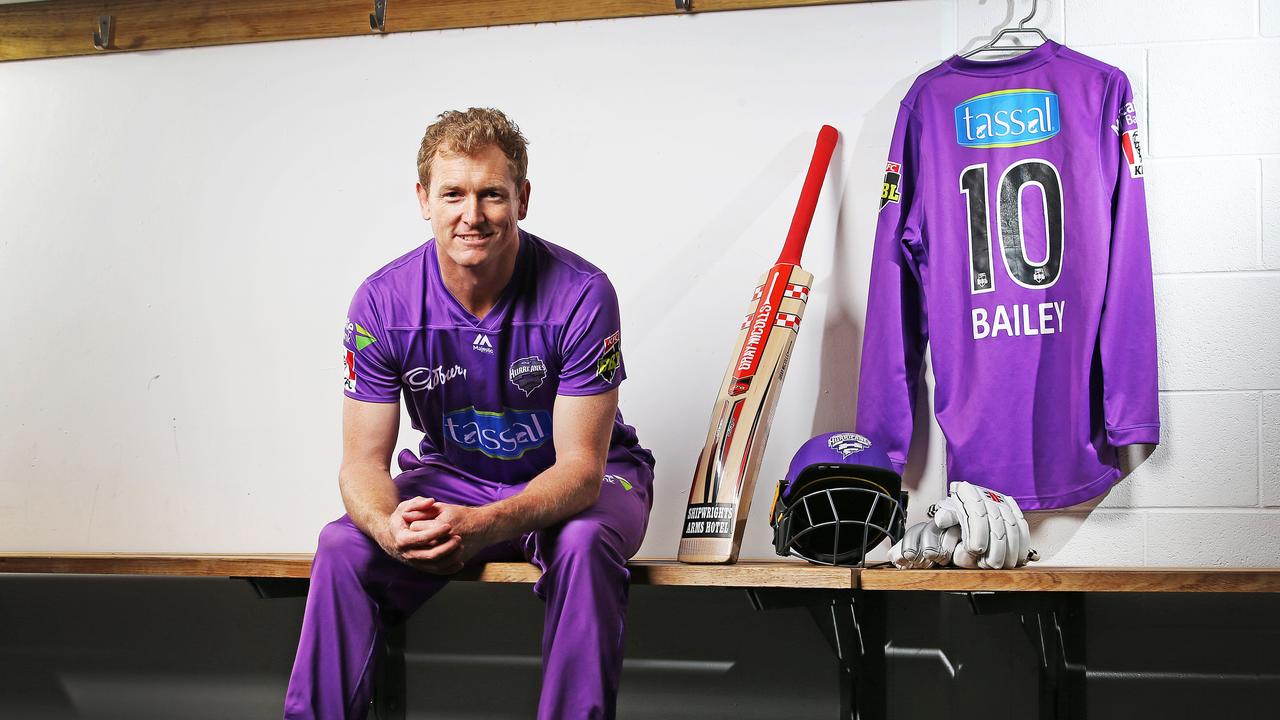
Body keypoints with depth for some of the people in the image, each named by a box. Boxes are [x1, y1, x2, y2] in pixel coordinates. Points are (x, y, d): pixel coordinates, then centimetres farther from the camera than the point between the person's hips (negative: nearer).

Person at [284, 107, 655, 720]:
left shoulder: (581, 295, -24)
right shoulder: (382, 303, -15)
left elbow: (581, 464, -25)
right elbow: (363, 461, -12)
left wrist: (483, 525, -45)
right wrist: (388, 526, -38)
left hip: (582, 481, -2)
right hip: (451, 475, 3)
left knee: (582, 542, -36)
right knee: (343, 547, -23)